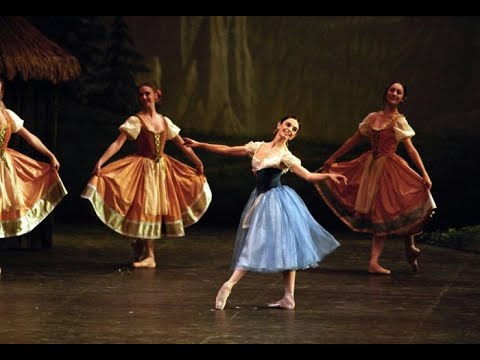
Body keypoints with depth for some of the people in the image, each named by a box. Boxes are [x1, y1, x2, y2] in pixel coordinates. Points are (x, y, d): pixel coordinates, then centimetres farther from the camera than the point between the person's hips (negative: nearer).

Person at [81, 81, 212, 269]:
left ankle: (145, 253, 14)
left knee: (156, 210, 5)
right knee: (144, 209, -7)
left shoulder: (165, 121, 8)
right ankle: (148, 256, -4)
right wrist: (101, 162, -29)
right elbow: (118, 143, -17)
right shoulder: (135, 121, -7)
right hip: (143, 168, -5)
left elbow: (182, 144, 15)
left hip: (162, 169, 5)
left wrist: (197, 162, 16)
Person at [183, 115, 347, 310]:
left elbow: (307, 175, -14)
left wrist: (329, 175, -31)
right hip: (260, 198, 5)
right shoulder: (258, 147, 9)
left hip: (276, 201, -5)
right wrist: (199, 144, 13)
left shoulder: (285, 156, -4)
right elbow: (227, 150, 14)